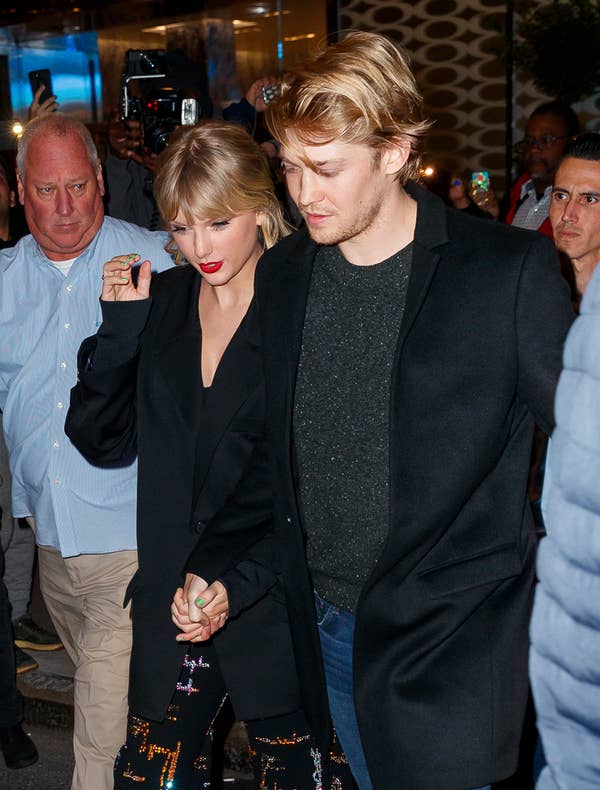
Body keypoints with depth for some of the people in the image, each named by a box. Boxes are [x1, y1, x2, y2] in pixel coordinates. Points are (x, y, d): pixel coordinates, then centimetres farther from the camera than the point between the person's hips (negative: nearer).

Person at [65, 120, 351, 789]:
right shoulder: (161, 301, 5)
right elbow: (104, 443, 5)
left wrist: (242, 583, -21)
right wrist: (120, 329, -7)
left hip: (275, 607, -4)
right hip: (169, 604, 4)